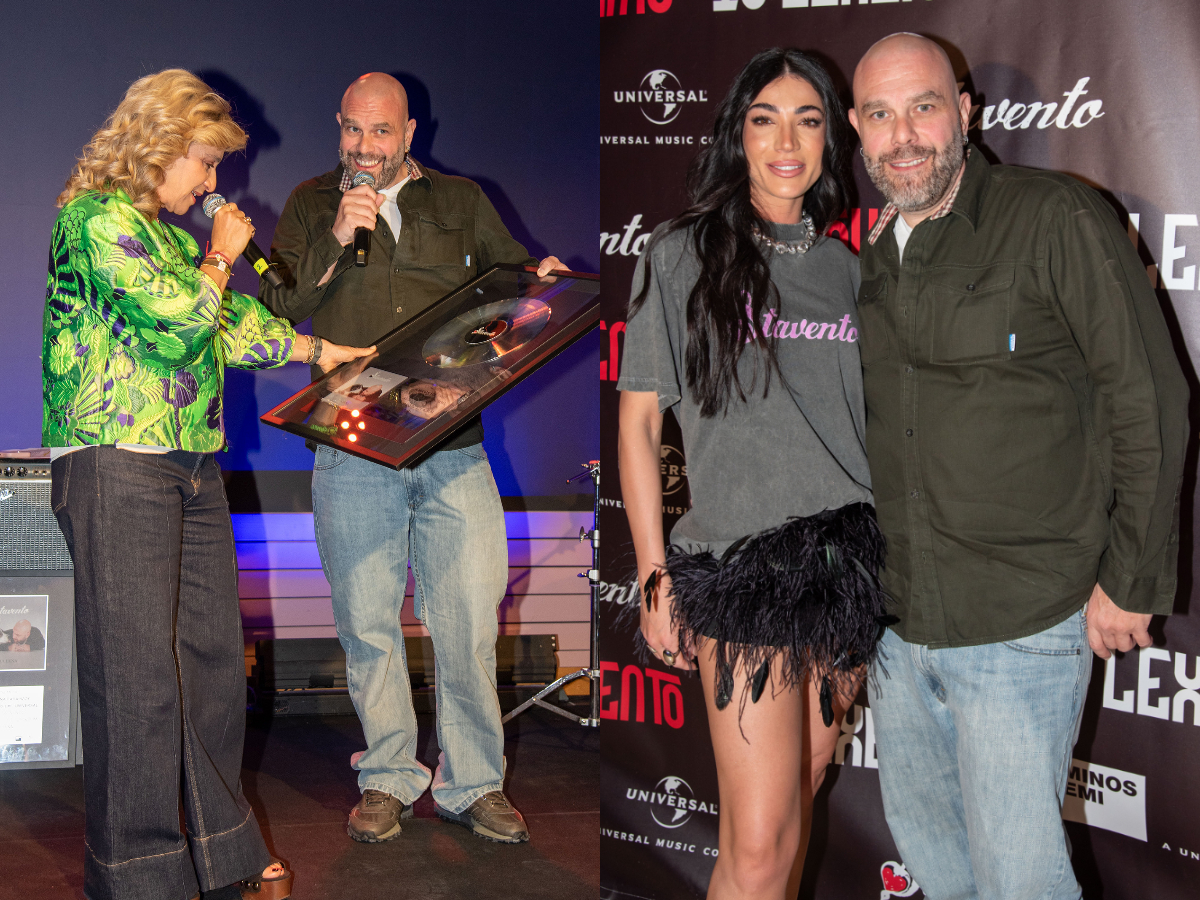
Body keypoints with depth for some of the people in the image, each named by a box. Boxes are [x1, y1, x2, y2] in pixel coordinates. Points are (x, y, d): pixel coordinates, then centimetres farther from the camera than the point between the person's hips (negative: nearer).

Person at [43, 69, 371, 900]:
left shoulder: (173, 235, 23)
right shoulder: (96, 217, -6)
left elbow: (231, 325, 29)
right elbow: (177, 320, -15)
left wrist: (330, 351, 29)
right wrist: (221, 255, 1)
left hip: (193, 467, 9)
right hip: (116, 463, -9)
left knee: (213, 659, 9)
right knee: (137, 672, -7)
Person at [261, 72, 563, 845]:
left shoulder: (461, 201, 14)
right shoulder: (311, 206, 12)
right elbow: (278, 309, 3)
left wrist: (543, 280, -2)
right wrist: (335, 241, -9)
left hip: (453, 449, 0)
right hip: (354, 452, 0)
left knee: (470, 620, -1)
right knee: (367, 623, 6)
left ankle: (474, 783, 13)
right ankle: (389, 779, 21)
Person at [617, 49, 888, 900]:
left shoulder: (845, 268, 12)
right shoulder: (681, 255, 0)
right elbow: (639, 424, 0)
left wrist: (891, 556, 13)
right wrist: (655, 576, -5)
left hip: (851, 557, 5)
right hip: (743, 568, -4)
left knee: (803, 791, 12)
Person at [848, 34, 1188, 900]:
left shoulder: (1055, 220, -12)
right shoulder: (874, 259, 9)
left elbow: (1150, 404, -11)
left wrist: (1130, 581, -10)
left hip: (1021, 630, -7)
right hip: (899, 626, 7)